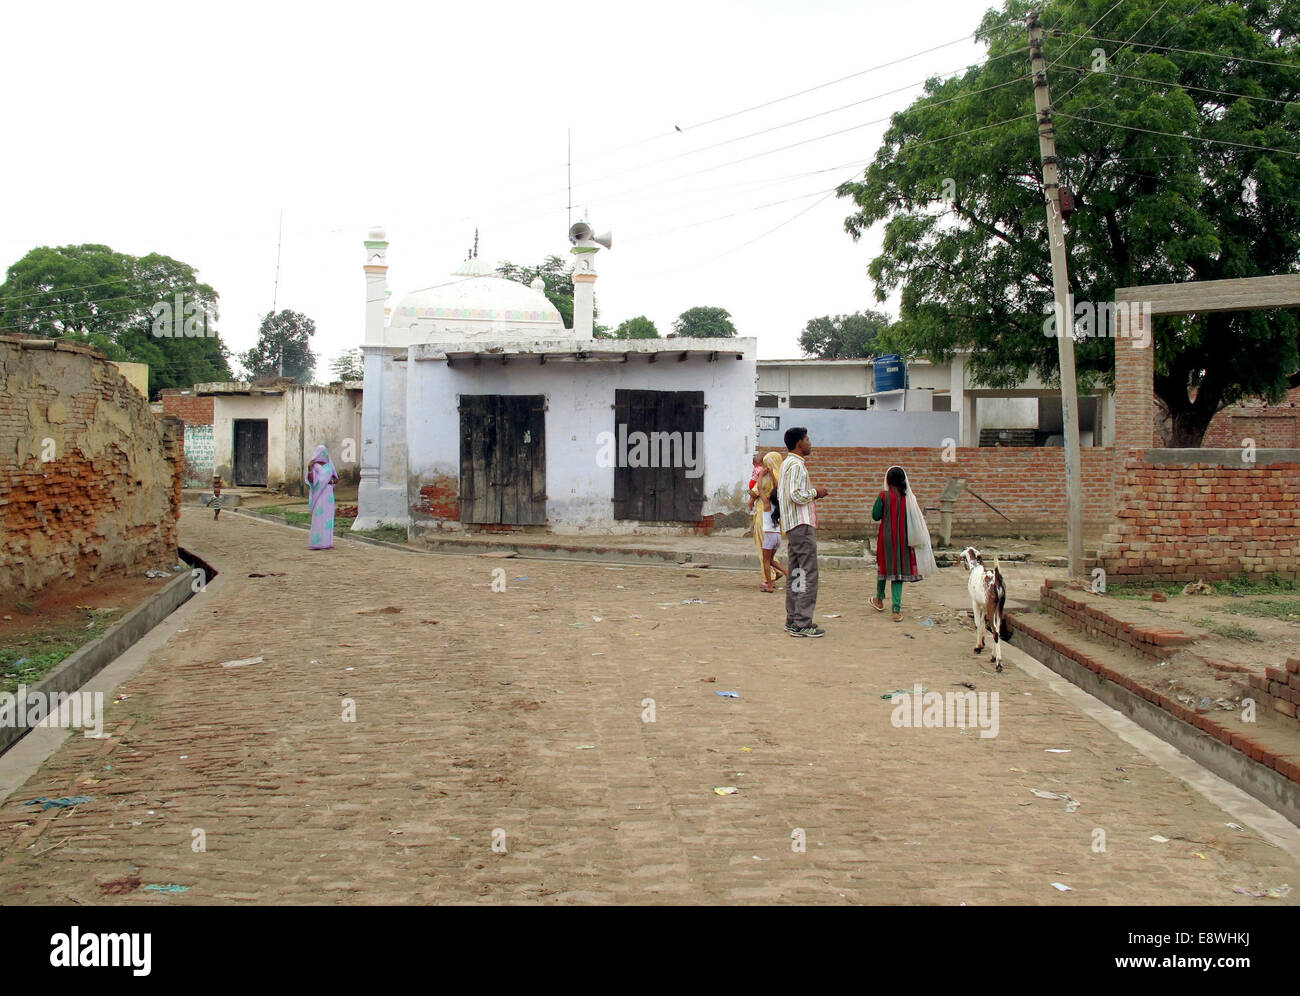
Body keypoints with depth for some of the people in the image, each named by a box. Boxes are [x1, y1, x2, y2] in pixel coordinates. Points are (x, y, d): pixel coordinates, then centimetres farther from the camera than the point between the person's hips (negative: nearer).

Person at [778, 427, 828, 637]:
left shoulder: (787, 464, 18)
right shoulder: (797, 465, -13)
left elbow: (781, 495, 21)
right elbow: (796, 495, -23)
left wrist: (811, 495, 16)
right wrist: (815, 492, -7)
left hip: (792, 526, 11)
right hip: (802, 525, -11)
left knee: (795, 574, 13)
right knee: (808, 575, -9)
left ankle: (792, 620, 17)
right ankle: (802, 624, -10)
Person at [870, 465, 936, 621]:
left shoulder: (884, 496, -12)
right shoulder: (909, 497, -4)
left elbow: (876, 516, -6)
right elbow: (917, 519, 0)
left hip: (887, 538, -2)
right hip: (903, 539, 2)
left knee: (883, 566, 18)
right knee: (899, 570, 5)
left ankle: (879, 600, 35)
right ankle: (896, 609, -2)